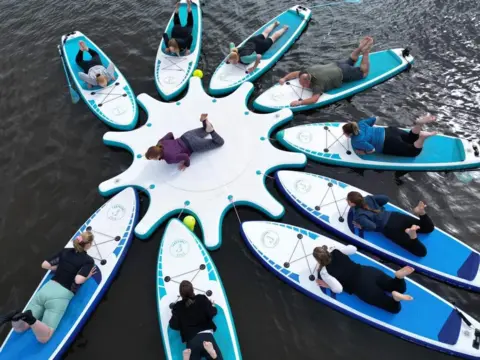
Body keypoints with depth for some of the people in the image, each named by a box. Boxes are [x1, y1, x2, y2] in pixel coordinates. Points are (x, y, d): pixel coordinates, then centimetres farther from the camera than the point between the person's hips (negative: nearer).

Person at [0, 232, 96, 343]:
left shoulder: (65, 251, 12)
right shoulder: (88, 261, -5)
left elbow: (45, 265, 15)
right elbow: (78, 280, -18)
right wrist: (87, 276, 3)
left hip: (46, 288, 6)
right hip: (60, 296, -5)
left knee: (19, 328, 16)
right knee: (43, 338, -2)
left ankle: (16, 316, -15)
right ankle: (30, 318, -26)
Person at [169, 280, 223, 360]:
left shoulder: (178, 307, 8)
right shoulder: (202, 299, 5)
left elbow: (174, 325, 5)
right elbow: (212, 313, 2)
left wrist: (174, 314, 24)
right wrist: (212, 306, 23)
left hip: (191, 340, 2)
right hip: (206, 335, -1)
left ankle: (189, 354, -18)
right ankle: (209, 348, -29)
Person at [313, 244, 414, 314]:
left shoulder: (324, 272, -10)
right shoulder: (336, 251, 5)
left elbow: (338, 289, -15)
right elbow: (353, 249, 20)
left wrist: (327, 285, 4)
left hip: (363, 288, -6)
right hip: (368, 271, 6)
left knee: (395, 308, 6)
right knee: (401, 288, 20)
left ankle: (394, 297, -29)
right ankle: (399, 275, -13)